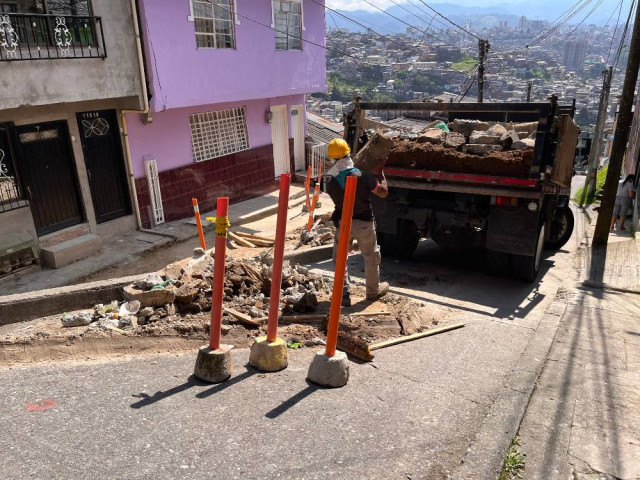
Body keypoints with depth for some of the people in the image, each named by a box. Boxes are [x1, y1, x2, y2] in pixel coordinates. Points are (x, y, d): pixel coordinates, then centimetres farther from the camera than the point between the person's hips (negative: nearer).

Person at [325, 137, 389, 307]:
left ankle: (344, 294, 13)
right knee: (371, 257, 18)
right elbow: (383, 192, -7)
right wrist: (381, 174, 10)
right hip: (363, 223, -1)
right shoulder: (362, 177, -18)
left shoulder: (330, 183, -11)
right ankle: (373, 290, 33)